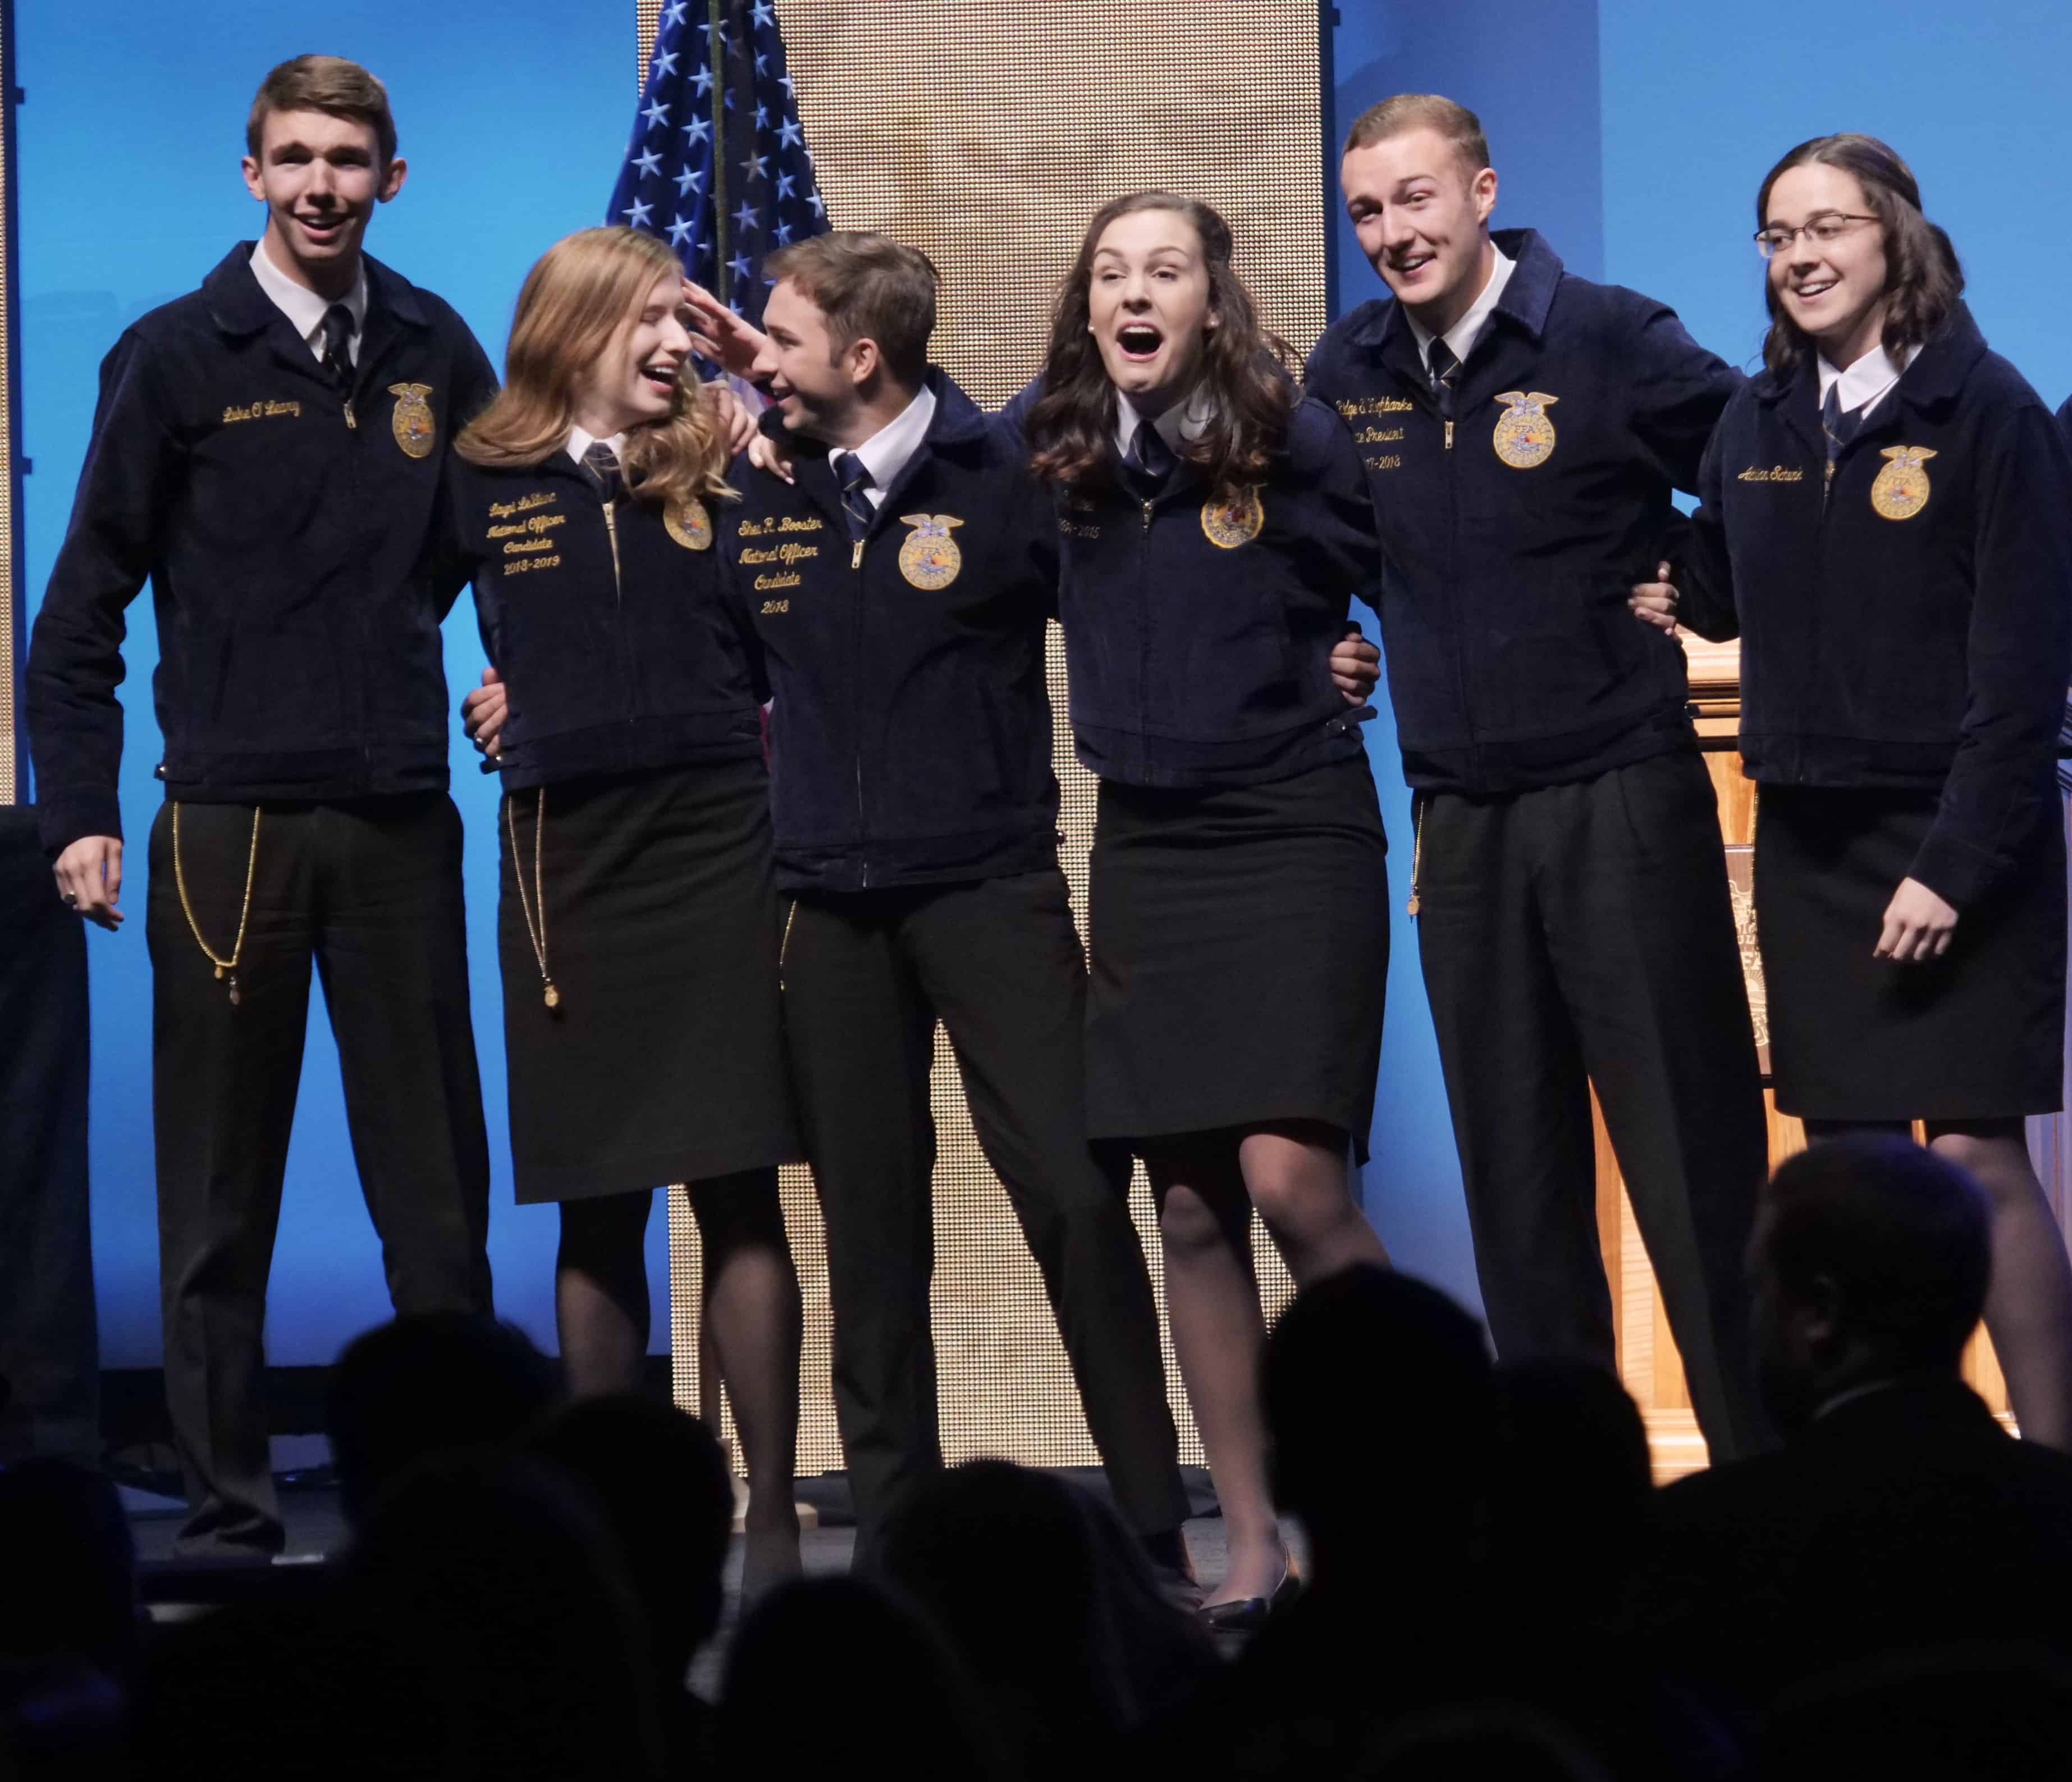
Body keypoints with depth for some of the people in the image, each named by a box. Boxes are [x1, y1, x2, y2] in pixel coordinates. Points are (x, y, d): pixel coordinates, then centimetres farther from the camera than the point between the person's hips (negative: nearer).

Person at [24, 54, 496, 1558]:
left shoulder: (436, 352, 7)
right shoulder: (177, 358, -1)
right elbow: (87, 600, 0)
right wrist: (79, 810, -5)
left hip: (401, 824, 3)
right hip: (229, 821, -2)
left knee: (437, 1190, 5)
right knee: (222, 1199, 3)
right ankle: (228, 1510, 9)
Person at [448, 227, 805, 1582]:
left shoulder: (718, 472, 6)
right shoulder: (488, 480, 6)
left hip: (714, 843, -1)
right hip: (566, 851, 1)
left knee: (738, 1192, -3)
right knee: (595, 1206, 5)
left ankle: (773, 1513, -1)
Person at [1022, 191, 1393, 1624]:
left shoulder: (1293, 442, -8)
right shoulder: (1061, 460, 4)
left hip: (1295, 833, -4)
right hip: (1146, 846, 4)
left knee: (1290, 1179, -16)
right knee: (1190, 1208, 4)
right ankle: (1253, 1549, 11)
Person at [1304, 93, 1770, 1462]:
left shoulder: (1611, 341, -8)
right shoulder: (1351, 371, 7)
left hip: (1621, 796, -5)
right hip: (1462, 817, 5)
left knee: (1695, 1157, -6)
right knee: (1517, 1177, 7)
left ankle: (1763, 1462, -1)